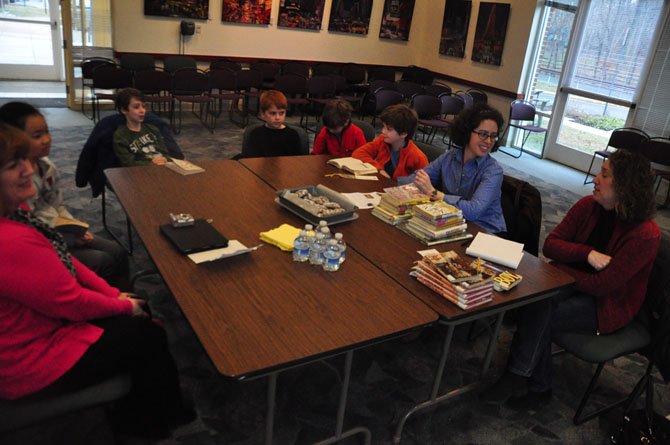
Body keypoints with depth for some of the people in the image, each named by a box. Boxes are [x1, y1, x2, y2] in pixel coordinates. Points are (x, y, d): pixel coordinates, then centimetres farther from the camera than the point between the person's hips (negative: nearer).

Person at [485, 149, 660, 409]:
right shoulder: (588, 206, -5)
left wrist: (555, 269, -15)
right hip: (575, 286, 5)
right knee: (535, 304, -26)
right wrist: (587, 253, -22)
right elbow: (550, 244, -5)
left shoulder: (645, 234, -22)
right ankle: (539, 387, -12)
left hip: (609, 305, -5)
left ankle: (517, 378, -4)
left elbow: (601, 285, -22)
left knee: (538, 315, -26)